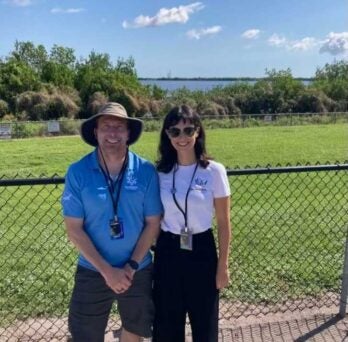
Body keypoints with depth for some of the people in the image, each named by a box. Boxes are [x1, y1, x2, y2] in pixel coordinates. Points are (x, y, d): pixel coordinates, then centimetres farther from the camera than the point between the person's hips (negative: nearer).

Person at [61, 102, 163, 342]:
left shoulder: (146, 171, -11)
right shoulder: (78, 172, -12)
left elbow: (153, 223, -5)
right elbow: (74, 229, -10)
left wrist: (131, 266, -10)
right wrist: (107, 270, -14)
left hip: (138, 270, 1)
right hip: (92, 272, -1)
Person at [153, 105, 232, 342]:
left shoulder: (214, 171, -9)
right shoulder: (160, 172, -2)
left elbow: (224, 223, -4)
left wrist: (223, 265, -3)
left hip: (202, 251, -2)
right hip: (167, 251, 2)